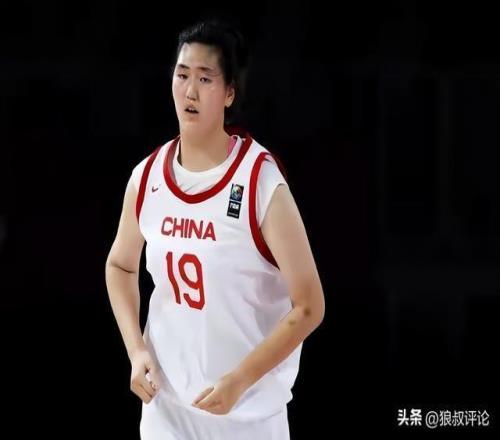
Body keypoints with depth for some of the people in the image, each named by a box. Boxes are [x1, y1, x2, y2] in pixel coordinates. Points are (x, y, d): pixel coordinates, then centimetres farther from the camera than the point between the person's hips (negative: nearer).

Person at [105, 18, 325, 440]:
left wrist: (239, 380, -20)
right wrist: (137, 349, 2)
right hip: (165, 404, 4)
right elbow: (120, 266, 17)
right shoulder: (147, 177, -1)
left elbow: (308, 307, -13)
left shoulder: (262, 183, -15)